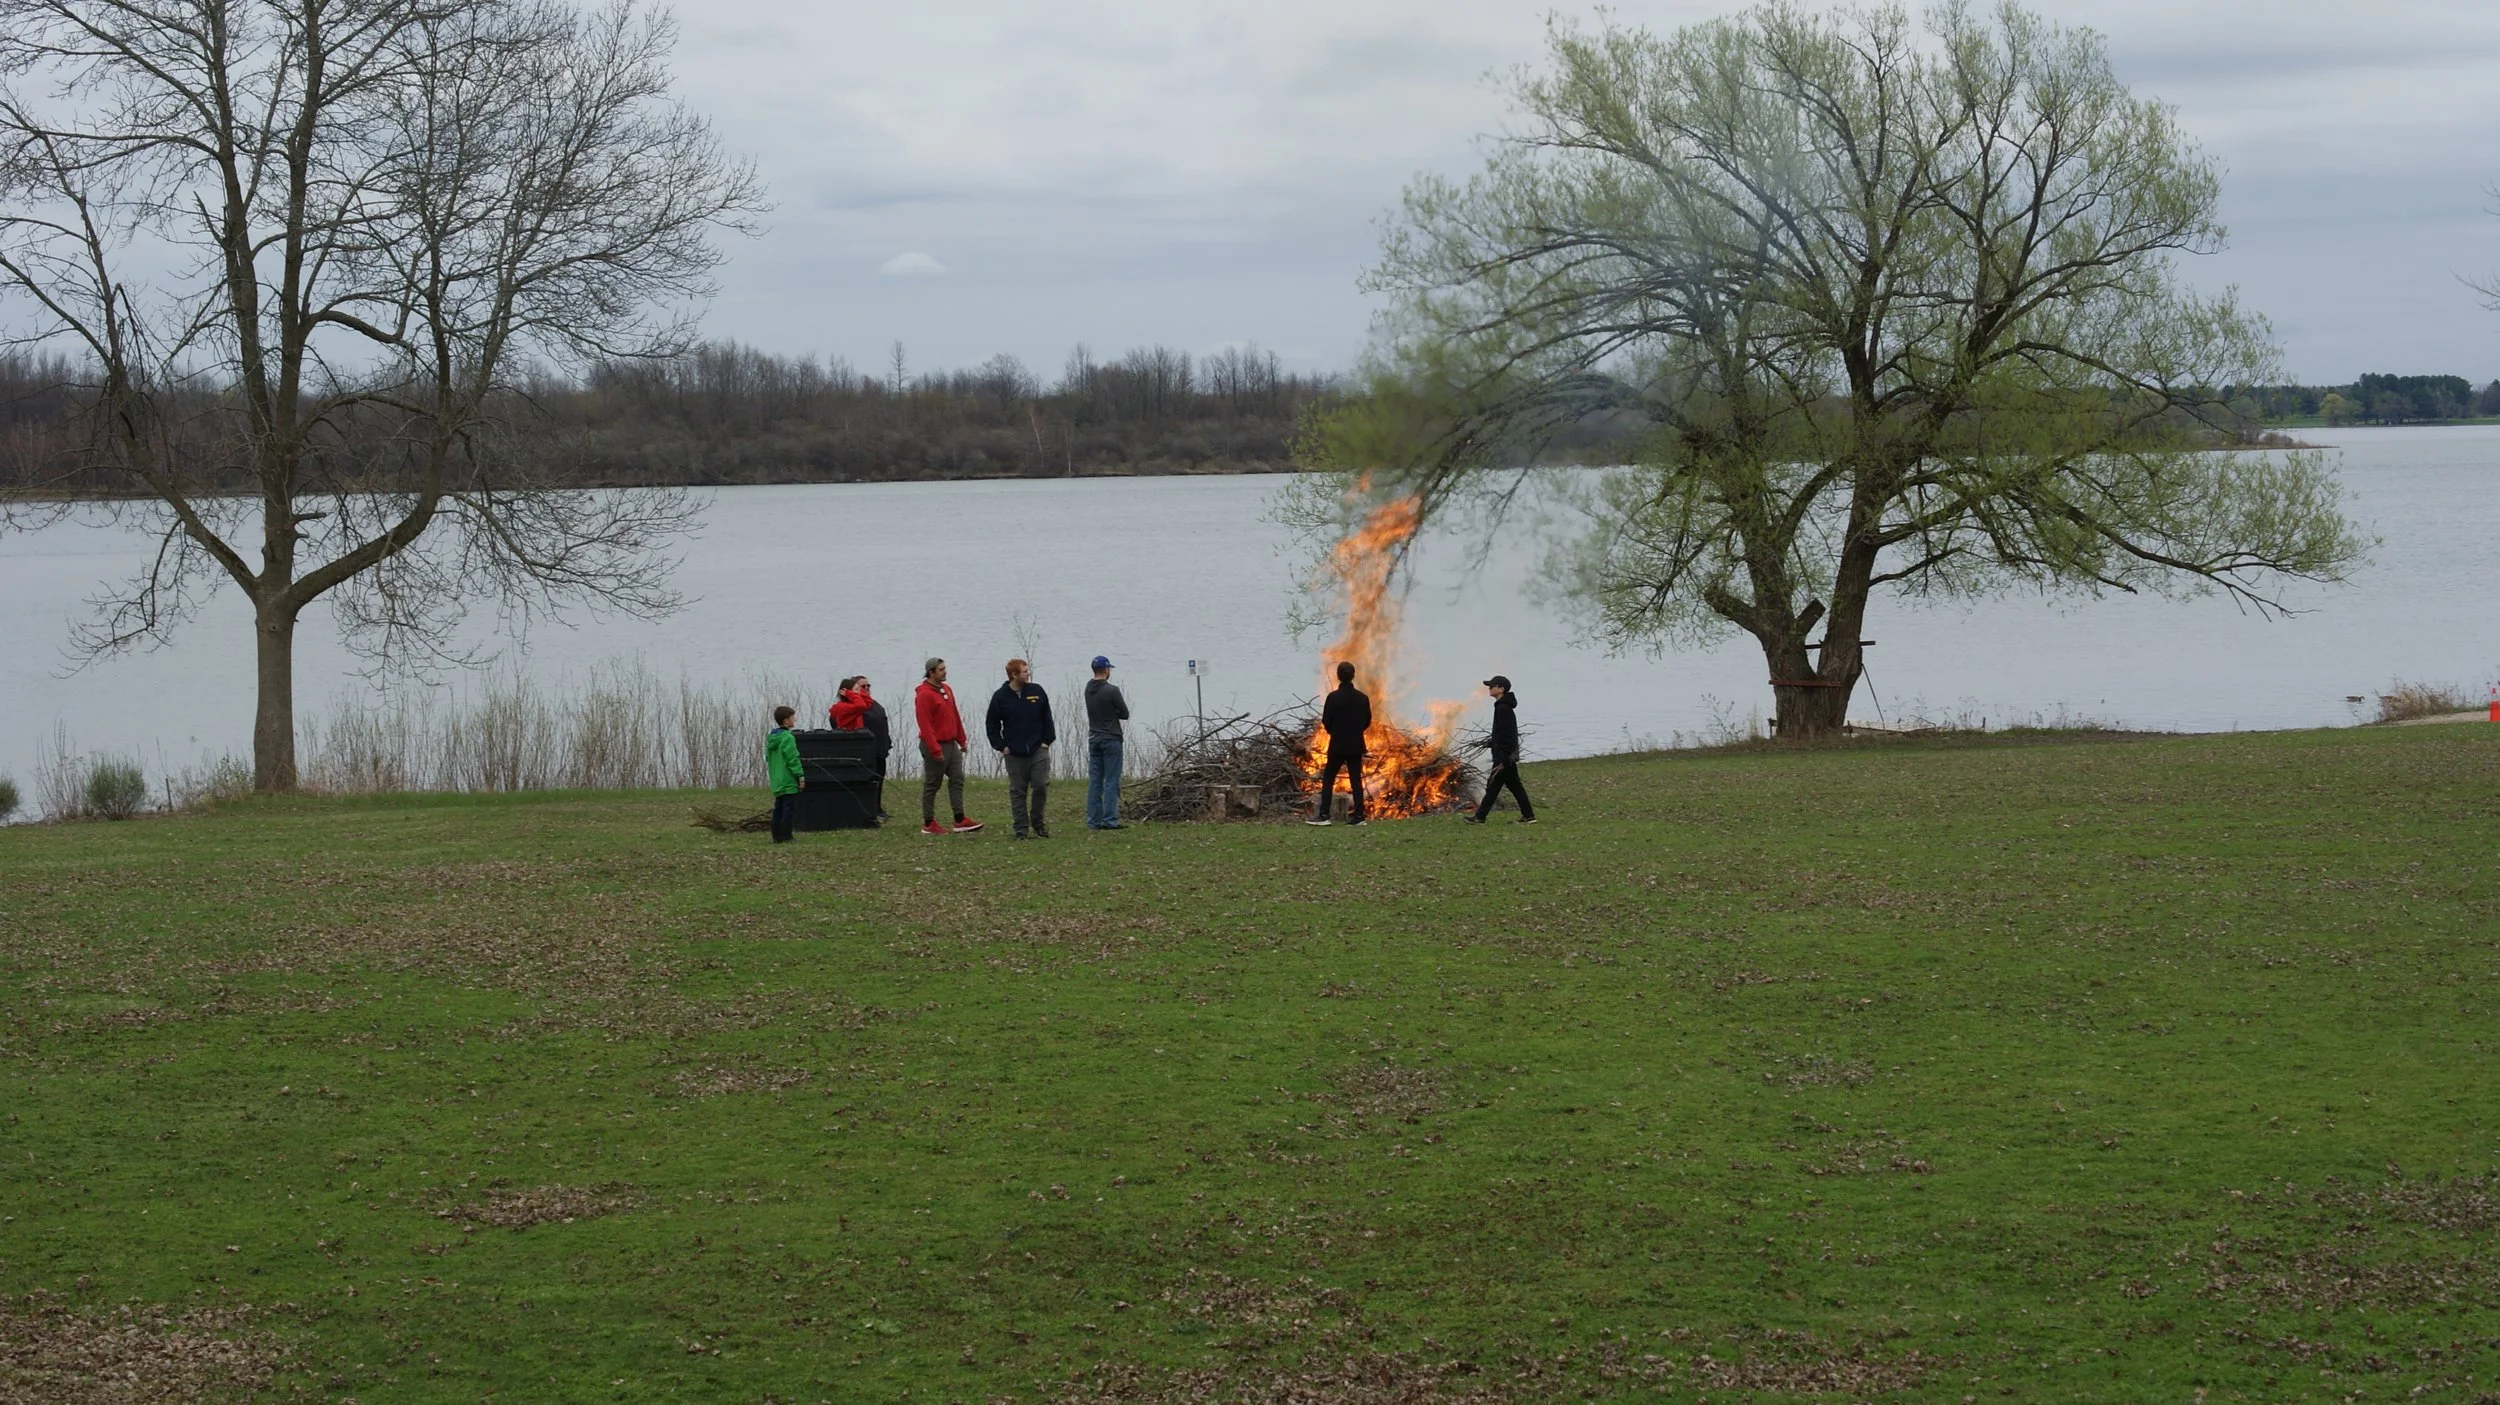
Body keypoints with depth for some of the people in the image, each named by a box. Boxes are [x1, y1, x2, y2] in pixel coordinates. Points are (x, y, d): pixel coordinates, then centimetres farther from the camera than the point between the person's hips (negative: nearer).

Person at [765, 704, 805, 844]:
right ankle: (785, 836, -9)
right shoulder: (787, 738, -15)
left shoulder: (771, 738, 13)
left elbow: (768, 758, 19)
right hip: (789, 781, -9)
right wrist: (800, 776, -14)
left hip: (777, 782, 9)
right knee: (789, 809, -6)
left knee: (778, 809, 12)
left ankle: (777, 836, 12)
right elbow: (793, 759, -18)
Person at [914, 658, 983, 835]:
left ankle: (960, 820, 8)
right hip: (935, 746, -9)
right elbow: (924, 724, -20)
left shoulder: (946, 690, 12)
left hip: (951, 744, 9)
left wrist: (961, 739, 15)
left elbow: (955, 716, 19)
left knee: (957, 779, 6)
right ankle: (928, 824, 7)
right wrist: (935, 750, -22)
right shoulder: (924, 695, -15)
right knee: (932, 785, 0)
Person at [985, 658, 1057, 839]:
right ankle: (1021, 829, 9)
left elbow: (1047, 717, 9)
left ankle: (1037, 822, 14)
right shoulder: (1000, 697, -2)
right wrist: (1000, 746, -2)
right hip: (1014, 754, -1)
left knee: (1041, 786, -5)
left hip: (1038, 749, 1)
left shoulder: (1036, 691, 3)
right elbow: (992, 724, 4)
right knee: (1017, 791, 3)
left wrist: (1047, 740, 3)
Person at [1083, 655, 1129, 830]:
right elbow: (1125, 714, -6)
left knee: (1094, 782, 7)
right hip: (1111, 740, -7)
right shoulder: (1111, 690, -15)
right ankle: (1110, 820, -7)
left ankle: (1093, 820, 7)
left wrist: (1108, 712, 4)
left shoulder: (1089, 688, 7)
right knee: (1111, 782, -5)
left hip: (1094, 740, 7)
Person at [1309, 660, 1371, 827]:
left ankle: (1323, 815, -1)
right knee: (1356, 780, 7)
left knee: (1328, 779, 4)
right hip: (1356, 745, 3)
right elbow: (1367, 721, 6)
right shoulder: (1362, 698, -1)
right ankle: (1358, 815, 4)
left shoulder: (1333, 697, -13)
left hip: (1338, 744, -3)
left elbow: (1325, 721, -8)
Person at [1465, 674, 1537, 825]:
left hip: (1504, 755, -10)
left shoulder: (1503, 709, -18)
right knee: (1514, 785, 11)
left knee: (1493, 785, -3)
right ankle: (1528, 815, 11)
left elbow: (1505, 736, -22)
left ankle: (1480, 817, 2)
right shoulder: (1506, 707, 14)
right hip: (1510, 755, 10)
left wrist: (1503, 761, -23)